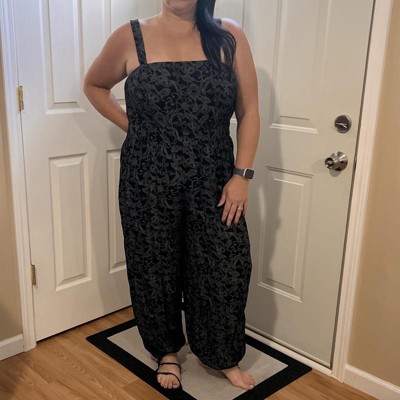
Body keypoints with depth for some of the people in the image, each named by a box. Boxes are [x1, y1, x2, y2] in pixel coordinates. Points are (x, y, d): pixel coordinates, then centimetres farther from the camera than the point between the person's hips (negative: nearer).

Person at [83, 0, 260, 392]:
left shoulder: (229, 36, 0)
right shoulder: (130, 37, -2)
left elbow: (248, 111, 0)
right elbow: (93, 85, 15)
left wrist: (241, 175, -6)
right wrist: (131, 126, 3)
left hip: (213, 182, 1)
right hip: (148, 184, 0)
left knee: (225, 269, 7)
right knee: (156, 270, 12)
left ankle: (223, 356, 34)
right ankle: (167, 351, 39)